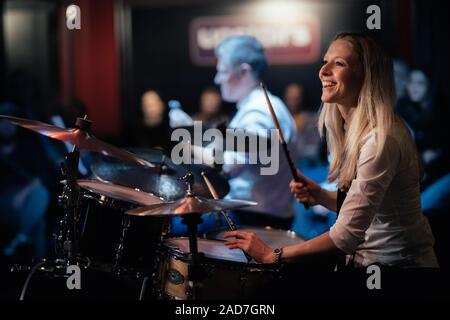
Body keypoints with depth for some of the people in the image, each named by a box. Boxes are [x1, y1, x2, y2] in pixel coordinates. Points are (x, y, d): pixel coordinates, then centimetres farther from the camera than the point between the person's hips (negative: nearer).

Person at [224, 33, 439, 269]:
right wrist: (321, 197, -1)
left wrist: (274, 255, -20)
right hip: (362, 259, 8)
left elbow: (348, 234, -25)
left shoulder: (382, 139, -22)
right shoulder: (348, 129, 6)